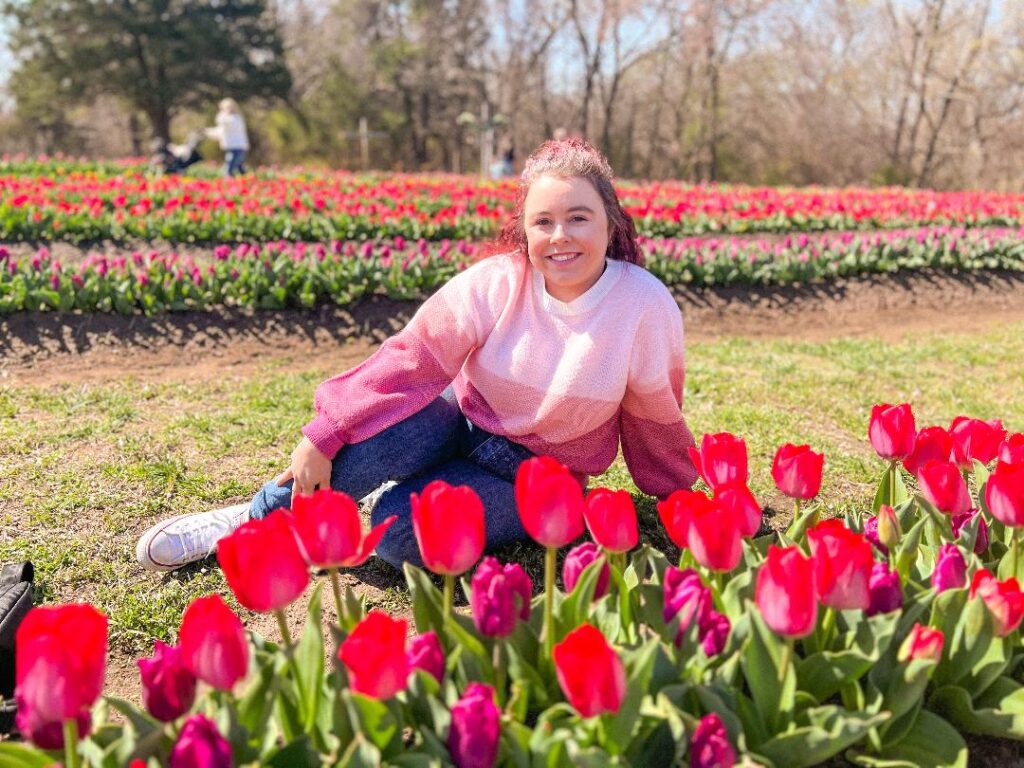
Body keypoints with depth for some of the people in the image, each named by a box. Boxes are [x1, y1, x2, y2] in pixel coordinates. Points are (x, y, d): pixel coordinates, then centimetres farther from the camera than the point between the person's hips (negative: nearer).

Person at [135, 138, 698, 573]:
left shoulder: (647, 308, -17)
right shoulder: (494, 284, -15)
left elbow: (658, 421, -2)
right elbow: (411, 358, -15)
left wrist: (682, 500, 12)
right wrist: (324, 435, -20)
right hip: (463, 419, 2)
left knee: (400, 527, -28)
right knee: (364, 441, -30)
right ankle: (255, 521, -5)